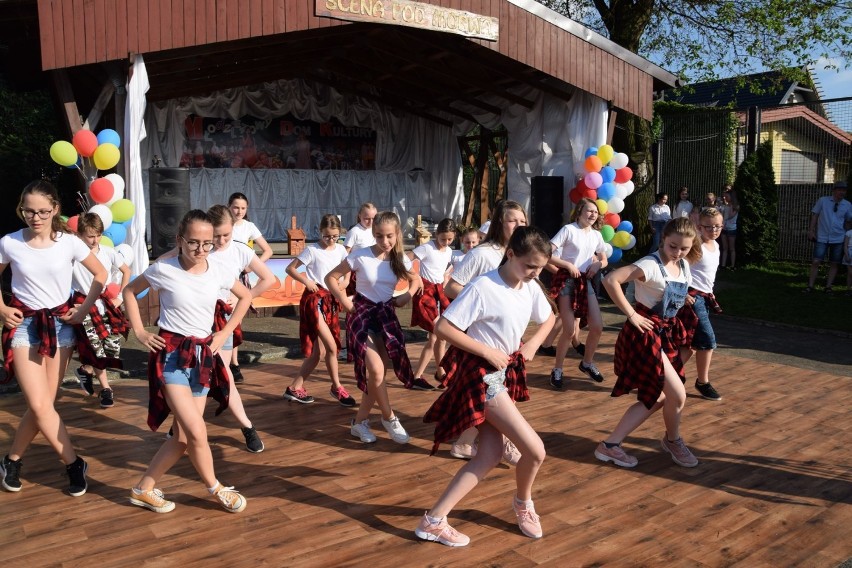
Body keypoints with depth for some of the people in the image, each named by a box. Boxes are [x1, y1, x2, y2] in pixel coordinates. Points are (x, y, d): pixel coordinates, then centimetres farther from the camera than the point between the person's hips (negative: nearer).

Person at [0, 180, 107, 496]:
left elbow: (101, 274, 4)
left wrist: (84, 308, -3)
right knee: (40, 404, -11)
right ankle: (74, 464, 4)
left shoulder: (69, 243, -8)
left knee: (41, 404, 5)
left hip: (60, 324, 1)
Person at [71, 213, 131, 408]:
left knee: (113, 345, 0)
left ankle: (86, 370, 28)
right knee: (97, 349, -4)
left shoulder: (108, 252, -4)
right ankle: (105, 389, 14)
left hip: (105, 303, 3)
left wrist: (120, 296, 6)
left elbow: (126, 271, 10)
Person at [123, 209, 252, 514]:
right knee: (196, 431, -15)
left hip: (203, 355, 5)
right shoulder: (163, 269, -10)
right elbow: (129, 291, 6)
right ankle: (216, 489, 9)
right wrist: (139, 332, -1)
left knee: (183, 436, 8)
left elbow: (245, 297, 14)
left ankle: (144, 489, 26)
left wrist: (225, 332, 6)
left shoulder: (218, 271, -2)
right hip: (171, 354, -5)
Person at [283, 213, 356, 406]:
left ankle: (295, 388, 16)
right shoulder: (312, 250, -7)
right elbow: (290, 269, -5)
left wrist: (344, 283, -3)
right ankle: (337, 387, 5)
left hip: (331, 301, 6)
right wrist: (307, 282, -16)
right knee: (331, 346, -13)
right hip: (315, 300, -6)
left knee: (319, 351, 6)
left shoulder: (341, 250, 7)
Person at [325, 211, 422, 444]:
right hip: (362, 315, -5)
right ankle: (389, 418, 6)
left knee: (378, 373, 5)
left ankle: (360, 421, 21)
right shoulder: (361, 256, -14)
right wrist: (345, 302, -14)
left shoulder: (400, 259, -2)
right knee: (376, 371, -15)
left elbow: (416, 280, 17)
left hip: (386, 315, 5)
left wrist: (407, 296, -2)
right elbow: (331, 278, -8)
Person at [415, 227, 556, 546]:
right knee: (535, 450, -9)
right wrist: (487, 352, -21)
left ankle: (434, 519, 10)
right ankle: (523, 503, 22)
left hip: (504, 373, 9)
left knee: (490, 456, 7)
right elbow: (443, 327, -22)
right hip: (481, 375, -9)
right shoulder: (484, 287, -21)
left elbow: (549, 318, 21)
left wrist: (533, 344, 3)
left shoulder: (531, 288, 2)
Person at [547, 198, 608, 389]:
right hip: (566, 280, -6)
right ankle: (557, 370, 8)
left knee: (597, 327, 1)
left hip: (585, 282, 6)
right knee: (570, 331, -10)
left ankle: (587, 363, 25)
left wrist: (598, 264, -2)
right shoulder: (569, 229, -10)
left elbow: (604, 259, 21)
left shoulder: (596, 235, 9)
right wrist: (568, 265, -19)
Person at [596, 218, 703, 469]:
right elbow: (610, 280, -32)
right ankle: (673, 441, 24)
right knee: (678, 395, -6)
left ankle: (610, 445, 17)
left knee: (657, 398, 11)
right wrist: (631, 314, -25)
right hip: (646, 333, -9)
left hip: (666, 333, 9)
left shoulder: (684, 265, 6)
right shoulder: (651, 265, -21)